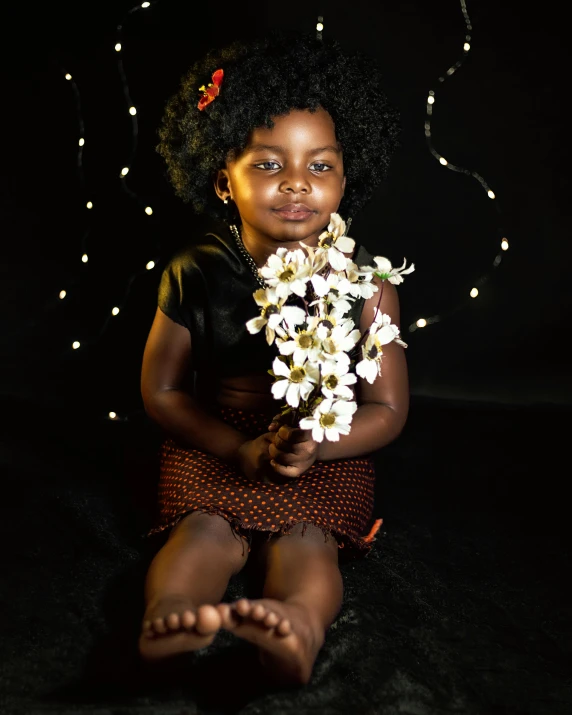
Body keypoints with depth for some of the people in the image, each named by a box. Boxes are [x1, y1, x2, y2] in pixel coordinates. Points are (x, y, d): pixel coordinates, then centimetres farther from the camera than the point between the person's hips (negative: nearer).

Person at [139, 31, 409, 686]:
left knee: (303, 540, -27)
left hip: (328, 457, -1)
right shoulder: (196, 275, -7)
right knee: (207, 530, -25)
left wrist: (315, 446, -25)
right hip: (214, 449, 1)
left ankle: (300, 629, -52)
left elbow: (387, 410, -4)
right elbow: (160, 391, 0)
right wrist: (240, 450, -16)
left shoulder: (365, 281, -9)